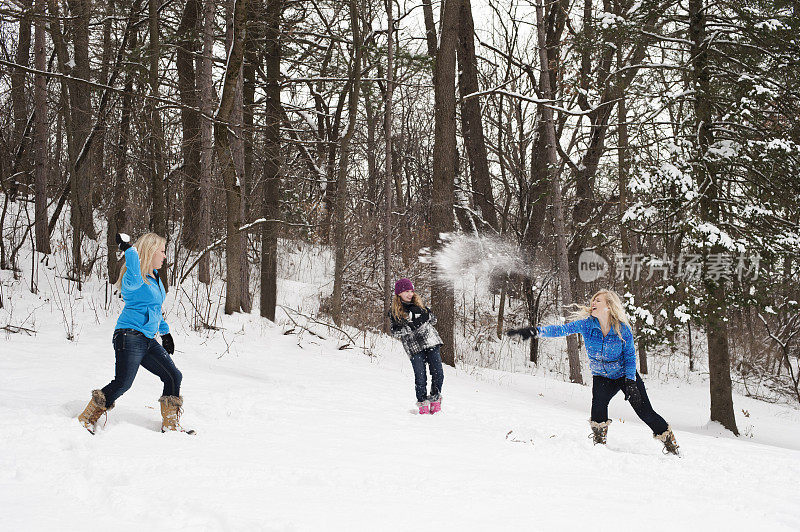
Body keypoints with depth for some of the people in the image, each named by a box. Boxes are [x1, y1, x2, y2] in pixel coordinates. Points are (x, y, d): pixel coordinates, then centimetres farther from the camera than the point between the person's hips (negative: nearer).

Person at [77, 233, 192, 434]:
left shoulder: (155, 277, 17)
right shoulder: (134, 280, -13)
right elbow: (133, 277, -41)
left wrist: (165, 332, 32)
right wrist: (128, 248, -34)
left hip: (148, 341, 9)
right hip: (130, 336, -9)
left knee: (173, 376, 5)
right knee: (123, 383, -15)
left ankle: (171, 425, 14)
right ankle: (86, 418, 0)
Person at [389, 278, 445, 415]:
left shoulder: (418, 304, 15)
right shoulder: (395, 312, 5)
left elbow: (433, 319, 20)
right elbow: (395, 332, 0)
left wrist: (428, 317, 1)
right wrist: (407, 328, -14)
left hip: (430, 342, 3)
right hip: (414, 347, -3)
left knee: (438, 374, -6)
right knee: (420, 377, -8)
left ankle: (435, 401, 10)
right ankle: (422, 404, 7)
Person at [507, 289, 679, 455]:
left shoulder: (623, 329, -18)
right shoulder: (587, 324, -15)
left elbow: (630, 357, -9)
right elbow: (562, 330, -24)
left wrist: (630, 382, -21)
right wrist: (536, 331, -38)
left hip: (625, 374, -1)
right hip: (602, 377, 1)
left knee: (645, 412, -7)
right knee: (599, 402, -28)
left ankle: (669, 441, 15)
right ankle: (599, 440, -7)